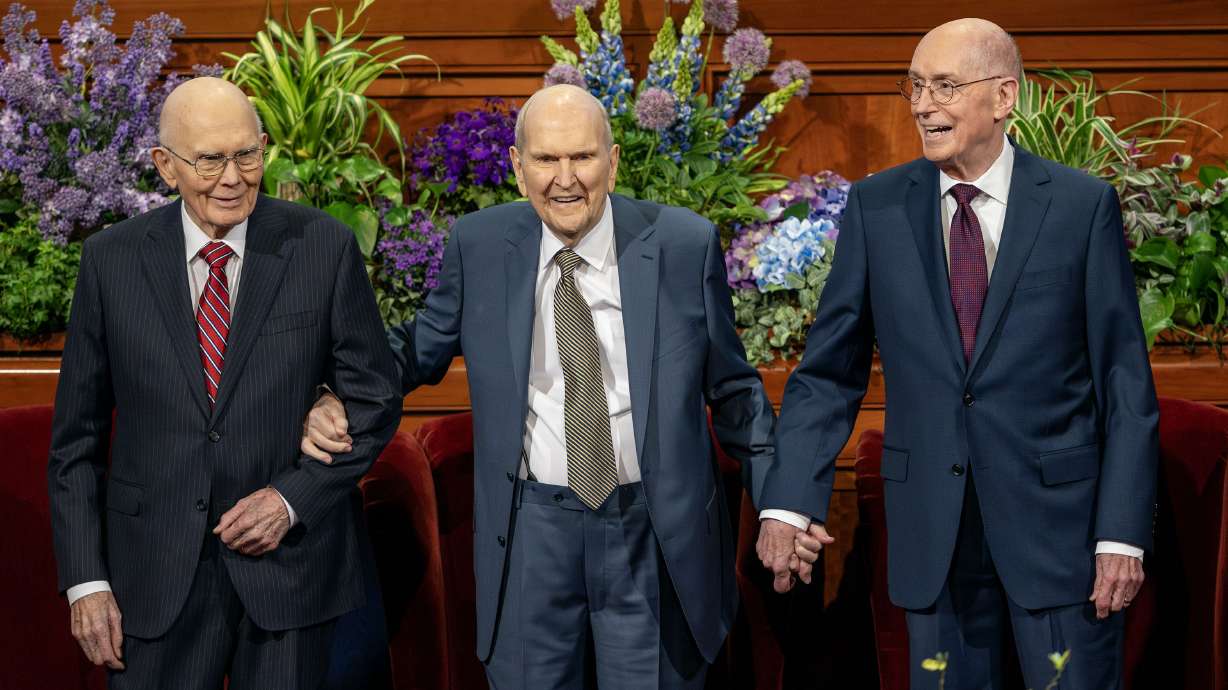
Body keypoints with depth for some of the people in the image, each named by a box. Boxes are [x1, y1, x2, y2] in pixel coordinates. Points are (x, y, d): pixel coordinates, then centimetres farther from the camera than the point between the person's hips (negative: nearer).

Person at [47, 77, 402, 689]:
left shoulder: (325, 248, -3)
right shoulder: (111, 259, -1)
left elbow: (375, 400, 3)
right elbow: (77, 436, 3)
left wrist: (293, 498, -9)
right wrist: (85, 580, -2)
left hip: (290, 563, 0)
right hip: (157, 577, 1)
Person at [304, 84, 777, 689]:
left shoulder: (685, 245, -5)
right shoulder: (478, 245, -3)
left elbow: (731, 386, 4)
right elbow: (423, 344, 13)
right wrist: (342, 400, -3)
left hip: (656, 531, -1)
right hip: (530, 531, 1)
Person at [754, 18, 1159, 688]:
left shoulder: (1084, 205, -2)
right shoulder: (876, 207, 3)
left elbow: (1125, 382, -2)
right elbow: (828, 373, 2)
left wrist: (1123, 532, -8)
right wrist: (790, 502, -9)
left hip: (1056, 516, -2)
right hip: (930, 529, 2)